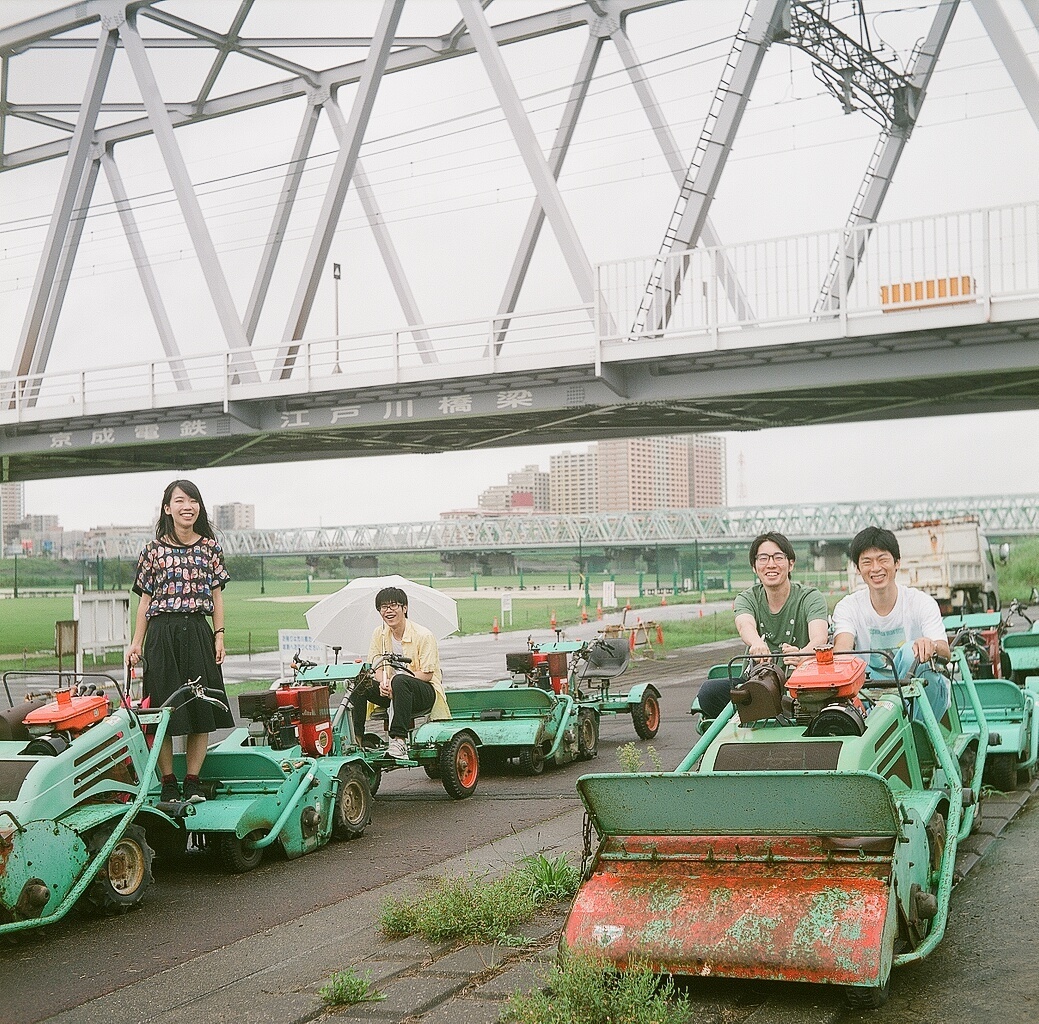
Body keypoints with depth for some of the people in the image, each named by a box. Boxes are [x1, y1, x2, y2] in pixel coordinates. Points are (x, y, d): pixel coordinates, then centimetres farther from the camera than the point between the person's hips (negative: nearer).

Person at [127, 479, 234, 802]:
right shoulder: (154, 549, 5)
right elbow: (145, 598, 6)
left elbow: (217, 595, 9)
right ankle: (168, 784, 9)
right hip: (162, 634, -1)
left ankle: (193, 782, 10)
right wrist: (136, 642, 1)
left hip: (198, 633, 1)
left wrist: (219, 636, 1)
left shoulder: (210, 547, 9)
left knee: (201, 712, 0)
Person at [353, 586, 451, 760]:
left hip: (427, 693, -5)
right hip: (392, 692, 5)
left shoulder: (423, 635, -11)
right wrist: (383, 682, -20)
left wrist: (394, 683, -24)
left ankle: (399, 740, -43)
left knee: (400, 681, -39)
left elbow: (427, 674, -14)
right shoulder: (379, 634, 7)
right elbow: (378, 667, 5)